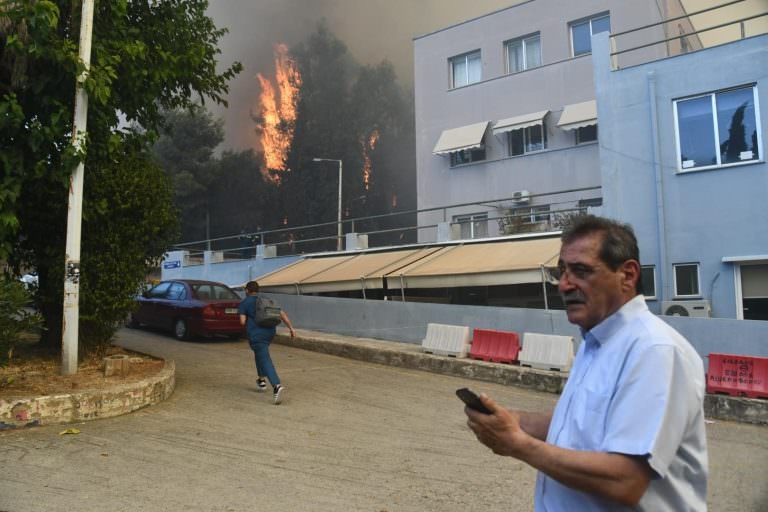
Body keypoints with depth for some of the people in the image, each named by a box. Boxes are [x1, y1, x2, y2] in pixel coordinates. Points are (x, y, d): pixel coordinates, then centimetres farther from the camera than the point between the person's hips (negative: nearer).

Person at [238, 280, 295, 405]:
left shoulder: (244, 303, 3)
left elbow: (242, 321, -8)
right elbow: (282, 314, 7)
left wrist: (249, 324, 15)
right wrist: (291, 328, 3)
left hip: (256, 335, -6)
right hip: (270, 332, 6)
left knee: (265, 361, -12)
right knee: (260, 353, 32)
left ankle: (277, 386, -30)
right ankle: (261, 380, 33)